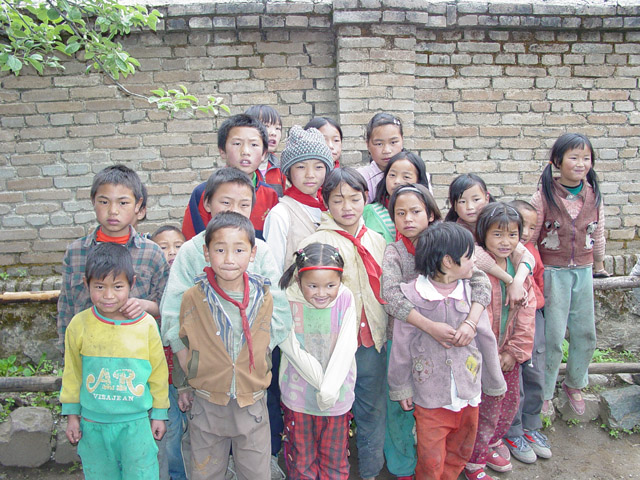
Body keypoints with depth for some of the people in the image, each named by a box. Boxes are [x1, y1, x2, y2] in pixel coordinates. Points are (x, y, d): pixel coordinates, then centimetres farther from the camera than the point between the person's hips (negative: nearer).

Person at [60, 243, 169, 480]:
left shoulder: (146, 324, -12)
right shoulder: (79, 325, -8)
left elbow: (158, 371, -2)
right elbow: (72, 373, 4)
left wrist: (159, 414, 4)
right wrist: (72, 415, 8)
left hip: (136, 422, -2)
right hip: (93, 422, 2)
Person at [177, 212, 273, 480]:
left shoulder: (263, 297, -6)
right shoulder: (194, 298, -11)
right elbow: (181, 345, 2)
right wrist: (183, 387, 7)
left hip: (252, 405, 1)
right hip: (206, 405, -1)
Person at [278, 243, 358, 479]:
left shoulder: (345, 298, -12)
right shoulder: (288, 300, -16)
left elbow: (346, 347, -11)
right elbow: (291, 348, -15)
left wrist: (330, 387, -17)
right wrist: (319, 380, -17)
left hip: (337, 394, 1)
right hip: (298, 393, -1)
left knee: (335, 460, 16)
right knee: (301, 460, 17)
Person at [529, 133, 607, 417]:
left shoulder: (593, 195, 0)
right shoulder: (544, 196, -13)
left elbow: (598, 234, 13)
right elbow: (528, 236, -9)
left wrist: (598, 265, 22)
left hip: (583, 272, 4)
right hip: (552, 273, -4)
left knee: (586, 334, 13)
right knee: (553, 337, 2)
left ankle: (574, 384, 36)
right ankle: (544, 392, 21)